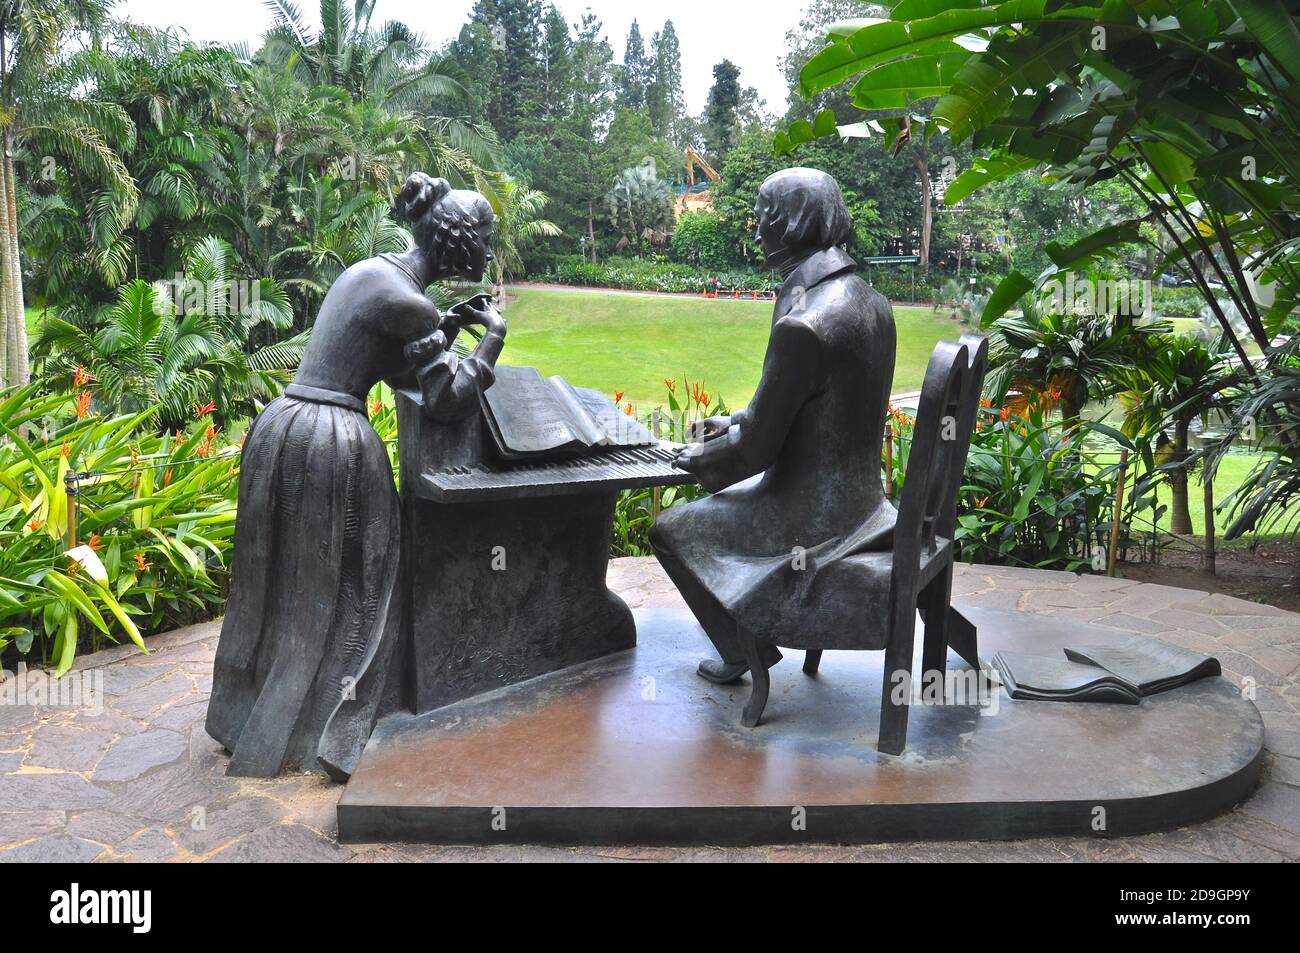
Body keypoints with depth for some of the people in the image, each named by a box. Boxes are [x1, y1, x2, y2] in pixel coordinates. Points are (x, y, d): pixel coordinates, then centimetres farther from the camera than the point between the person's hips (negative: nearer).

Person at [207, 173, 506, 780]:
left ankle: (243, 718, 36)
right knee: (345, 589, 8)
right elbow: (449, 402, -12)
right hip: (333, 441, -9)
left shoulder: (369, 269, 14)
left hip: (278, 426, 9)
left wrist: (446, 330, 16)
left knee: (274, 582, 20)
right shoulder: (409, 302, -13)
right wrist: (492, 337, -1)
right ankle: (319, 738, 17)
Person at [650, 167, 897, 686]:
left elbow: (757, 449, -21)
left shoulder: (801, 326, -29)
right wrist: (735, 423, 17)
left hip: (812, 514, -9)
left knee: (670, 530, 7)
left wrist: (699, 460, -1)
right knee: (716, 495, 30)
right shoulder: (871, 302, 0)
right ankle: (753, 636, 37)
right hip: (859, 493, 9)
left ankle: (743, 649, 18)